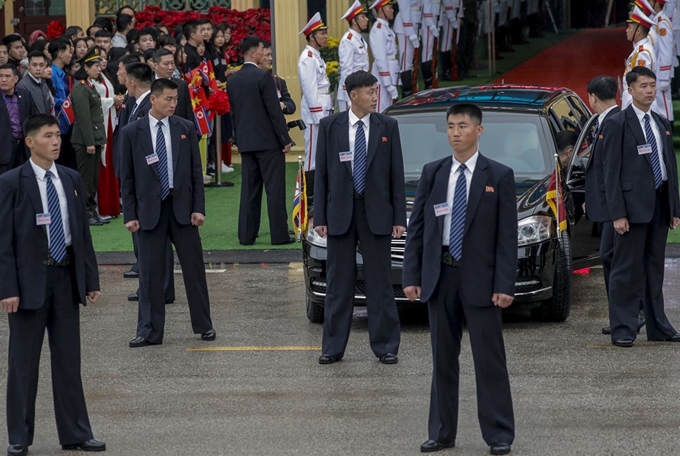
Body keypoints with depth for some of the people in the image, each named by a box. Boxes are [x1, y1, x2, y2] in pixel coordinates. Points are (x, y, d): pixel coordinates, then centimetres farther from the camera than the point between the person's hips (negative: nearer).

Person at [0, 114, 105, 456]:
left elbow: (82, 232, 13)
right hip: (30, 279, -4)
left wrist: (91, 279, 9)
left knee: (68, 360, 9)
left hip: (66, 277, 4)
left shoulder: (71, 179, 8)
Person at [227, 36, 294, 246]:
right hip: (268, 140, -6)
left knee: (249, 189, 9)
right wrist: (285, 139, -9)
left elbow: (233, 112, 13)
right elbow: (274, 111, -14)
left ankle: (246, 235, 9)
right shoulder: (263, 77, -13)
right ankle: (279, 235, -3)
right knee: (275, 189, -2)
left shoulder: (233, 80, 7)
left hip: (245, 142, 6)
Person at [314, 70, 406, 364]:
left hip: (376, 213, 0)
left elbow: (396, 174, 3)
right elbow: (321, 174, 2)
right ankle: (333, 347, 13)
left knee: (379, 282, 3)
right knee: (339, 283, 7)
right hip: (340, 213, 0)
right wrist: (319, 217, -3)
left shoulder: (387, 127, 2)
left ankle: (385, 346, 9)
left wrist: (399, 218, -2)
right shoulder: (330, 126, 1)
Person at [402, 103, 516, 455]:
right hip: (439, 277, 3)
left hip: (479, 277, -3)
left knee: (489, 359, -1)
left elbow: (507, 235, -4)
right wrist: (411, 276, 1)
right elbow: (416, 227, 8)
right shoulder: (432, 173, 7)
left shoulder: (499, 176, -2)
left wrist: (504, 285, -11)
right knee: (443, 358, 9)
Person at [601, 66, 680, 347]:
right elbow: (611, 172, -9)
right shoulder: (617, 124, -5)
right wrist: (618, 213, -15)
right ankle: (623, 330, 0)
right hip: (633, 205, -6)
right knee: (627, 271, -4)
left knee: (655, 270, 13)